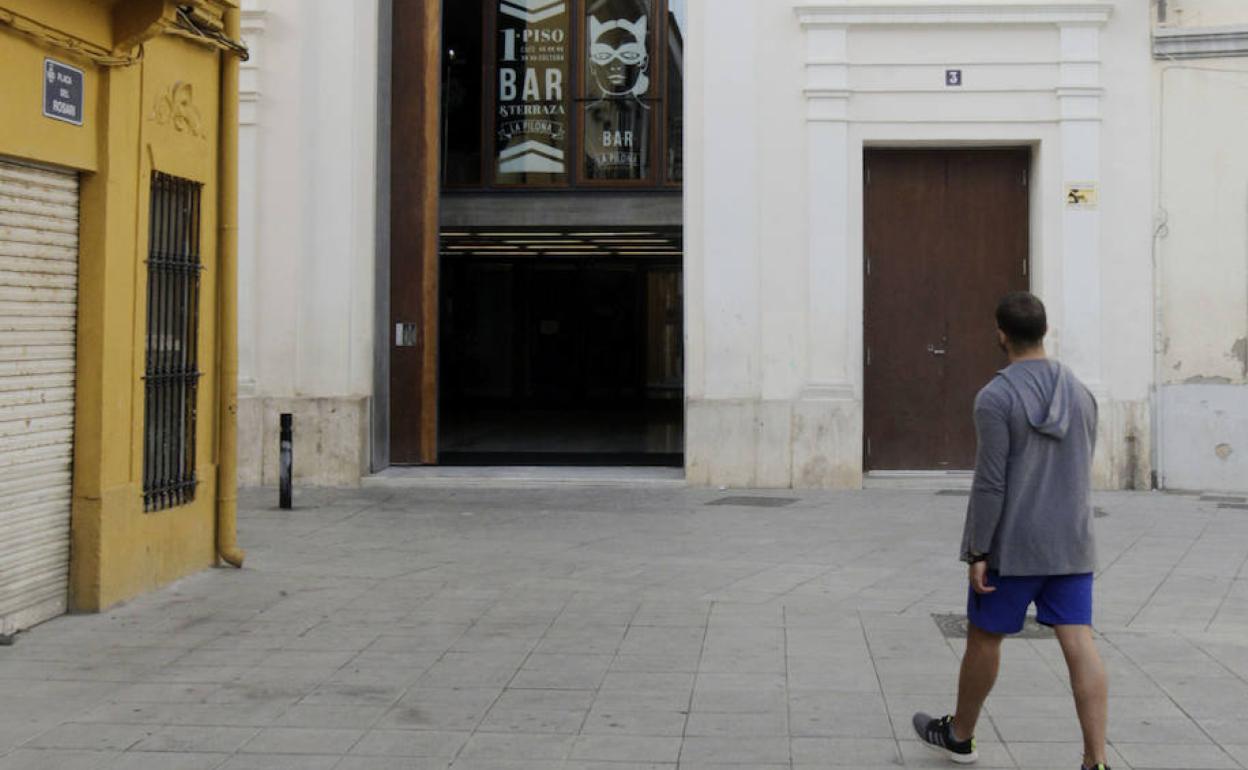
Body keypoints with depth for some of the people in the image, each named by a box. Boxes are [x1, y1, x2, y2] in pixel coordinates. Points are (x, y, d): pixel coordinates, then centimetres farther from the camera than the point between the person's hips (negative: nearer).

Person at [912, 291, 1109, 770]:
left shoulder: (996, 397, -15)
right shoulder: (1079, 393, 6)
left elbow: (989, 483, -17)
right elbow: (1078, 474, 15)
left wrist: (977, 554, -13)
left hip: (1012, 546, -5)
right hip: (1069, 546, 5)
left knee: (983, 636, 13)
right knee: (1078, 643, 0)